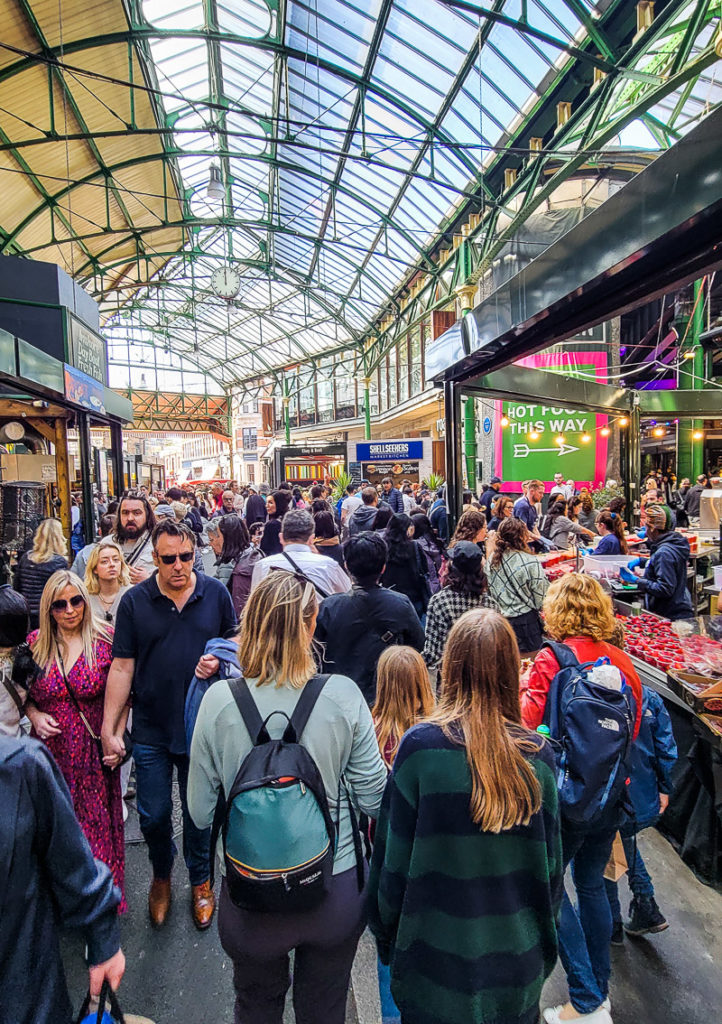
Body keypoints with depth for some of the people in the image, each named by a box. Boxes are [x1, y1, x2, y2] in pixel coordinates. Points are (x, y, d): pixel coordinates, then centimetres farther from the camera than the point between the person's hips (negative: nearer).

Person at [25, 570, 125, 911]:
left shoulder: (105, 639, -11)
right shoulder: (35, 643, -4)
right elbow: (23, 693, 9)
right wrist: (34, 715, -10)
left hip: (93, 751, -2)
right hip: (51, 750, 2)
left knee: (97, 821, 12)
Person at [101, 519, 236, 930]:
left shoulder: (216, 593, -7)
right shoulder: (135, 601, -7)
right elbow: (122, 667, -5)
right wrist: (109, 730, -6)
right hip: (151, 730, 1)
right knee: (153, 816, 15)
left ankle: (201, 879, 43)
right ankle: (162, 874, 46)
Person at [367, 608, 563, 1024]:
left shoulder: (420, 745, -22)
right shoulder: (539, 754, -14)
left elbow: (394, 856, -13)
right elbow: (551, 862, -2)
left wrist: (386, 934, 5)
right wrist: (545, 939, 15)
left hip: (439, 955, -2)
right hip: (517, 958, 2)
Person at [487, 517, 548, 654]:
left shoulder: (492, 560, -2)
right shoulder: (531, 563, -18)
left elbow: (490, 590, 6)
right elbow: (542, 597, -11)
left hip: (499, 618, 6)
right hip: (525, 621, -5)